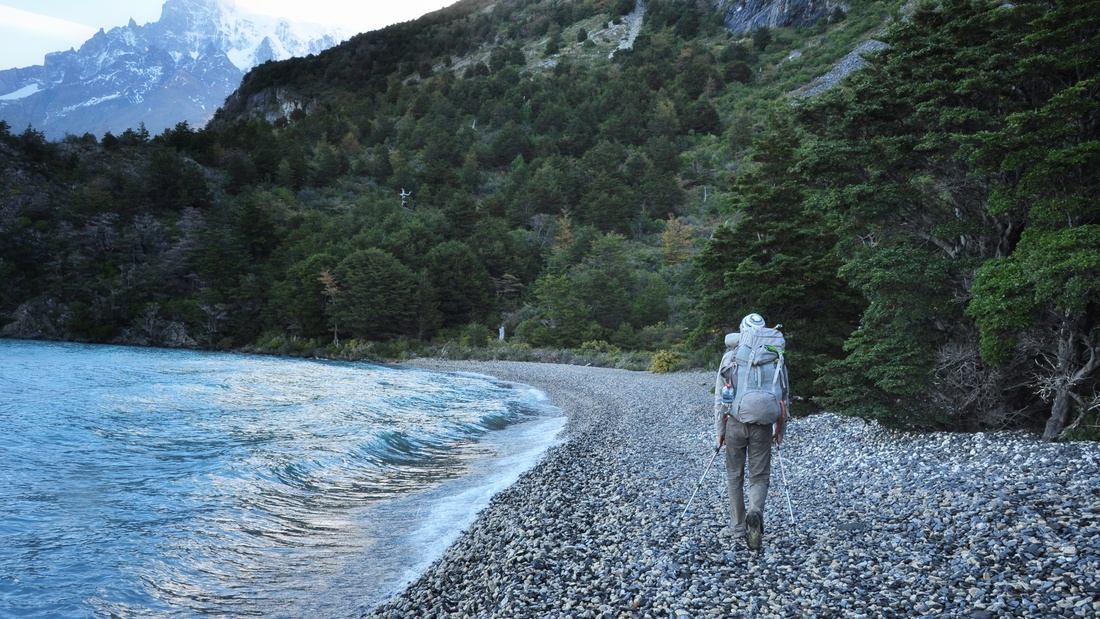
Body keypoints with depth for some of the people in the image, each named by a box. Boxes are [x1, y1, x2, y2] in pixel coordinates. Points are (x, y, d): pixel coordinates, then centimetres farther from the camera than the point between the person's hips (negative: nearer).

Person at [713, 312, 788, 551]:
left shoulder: (730, 357, 2)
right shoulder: (776, 358, 5)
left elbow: (719, 397, 1)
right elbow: (784, 396, 9)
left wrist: (720, 429, 8)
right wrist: (780, 429, 19)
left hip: (735, 422, 0)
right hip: (762, 424, 0)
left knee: (734, 475, 14)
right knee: (760, 476, 9)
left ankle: (739, 528, 20)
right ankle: (755, 513, -20)